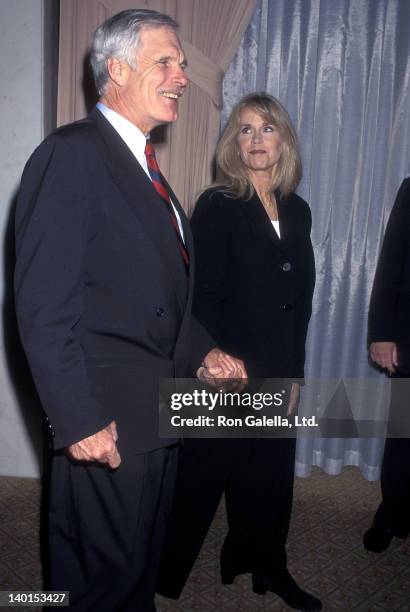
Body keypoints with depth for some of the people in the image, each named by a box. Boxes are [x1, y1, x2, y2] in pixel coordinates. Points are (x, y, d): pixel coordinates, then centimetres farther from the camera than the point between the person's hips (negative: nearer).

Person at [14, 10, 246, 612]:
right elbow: (43, 305, -19)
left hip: (158, 414, 9)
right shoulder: (71, 153, -13)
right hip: (107, 422, -8)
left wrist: (203, 351, 6)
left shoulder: (144, 163, 15)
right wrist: (79, 420, -20)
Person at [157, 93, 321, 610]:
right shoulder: (217, 205, -8)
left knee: (271, 477, 17)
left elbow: (302, 298, 10)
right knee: (201, 479, 8)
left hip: (278, 378, 5)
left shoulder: (297, 211, 9)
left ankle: (268, 569, 41)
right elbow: (202, 299, -13)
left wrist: (294, 373, 7)